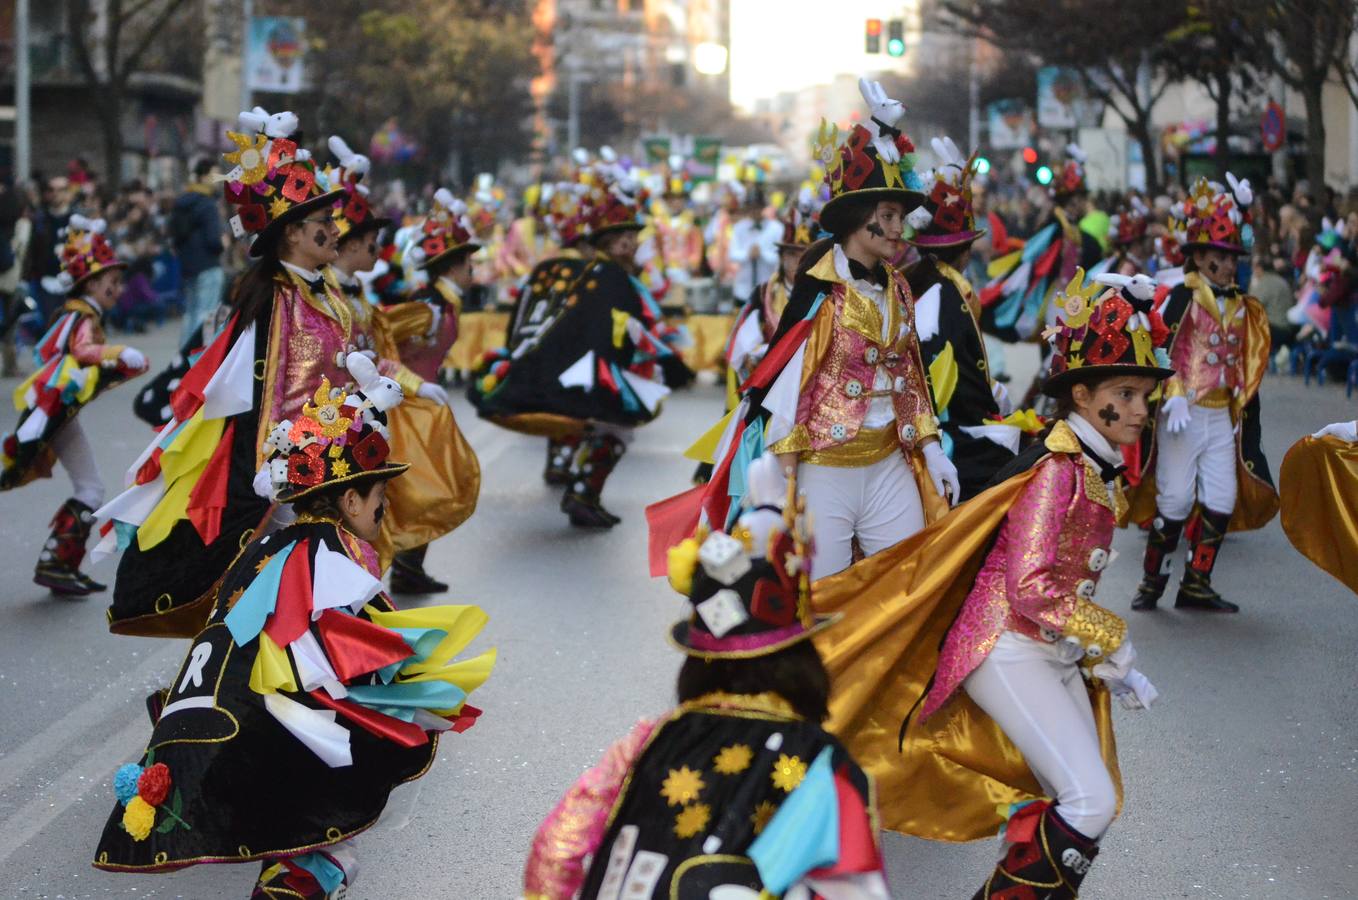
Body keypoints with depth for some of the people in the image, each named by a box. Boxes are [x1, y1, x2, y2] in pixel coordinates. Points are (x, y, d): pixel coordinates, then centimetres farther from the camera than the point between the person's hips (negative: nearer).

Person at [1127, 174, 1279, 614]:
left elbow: (1247, 364, 19)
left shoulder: (1242, 307, 13)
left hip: (1223, 415, 6)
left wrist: (1241, 409, 15)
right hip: (1184, 413, -6)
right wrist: (1174, 398, -21)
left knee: (1222, 502, 3)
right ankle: (1151, 581, 8)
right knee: (1176, 500, -6)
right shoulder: (1182, 297, -6)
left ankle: (1196, 584, 13)